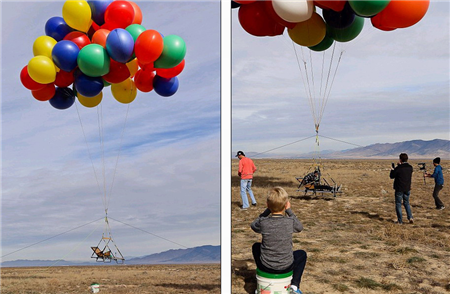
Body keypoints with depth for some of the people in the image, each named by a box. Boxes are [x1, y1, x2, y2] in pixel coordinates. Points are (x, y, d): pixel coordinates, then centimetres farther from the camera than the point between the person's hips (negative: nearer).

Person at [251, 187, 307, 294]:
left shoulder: (263, 222, -15)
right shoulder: (290, 221, -14)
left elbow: (253, 225, 9)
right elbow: (300, 227, 10)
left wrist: (268, 210, 6)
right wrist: (289, 211, 11)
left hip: (266, 266, 1)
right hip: (286, 267, -1)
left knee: (256, 246, 31)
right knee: (302, 254, 30)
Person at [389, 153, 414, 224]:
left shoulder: (398, 168, -17)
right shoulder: (410, 167, -1)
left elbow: (391, 176, -6)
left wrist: (392, 170, 14)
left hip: (399, 189, -5)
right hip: (407, 189, 5)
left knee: (398, 204, 7)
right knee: (406, 203, 19)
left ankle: (400, 220, 8)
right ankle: (410, 217, 3)